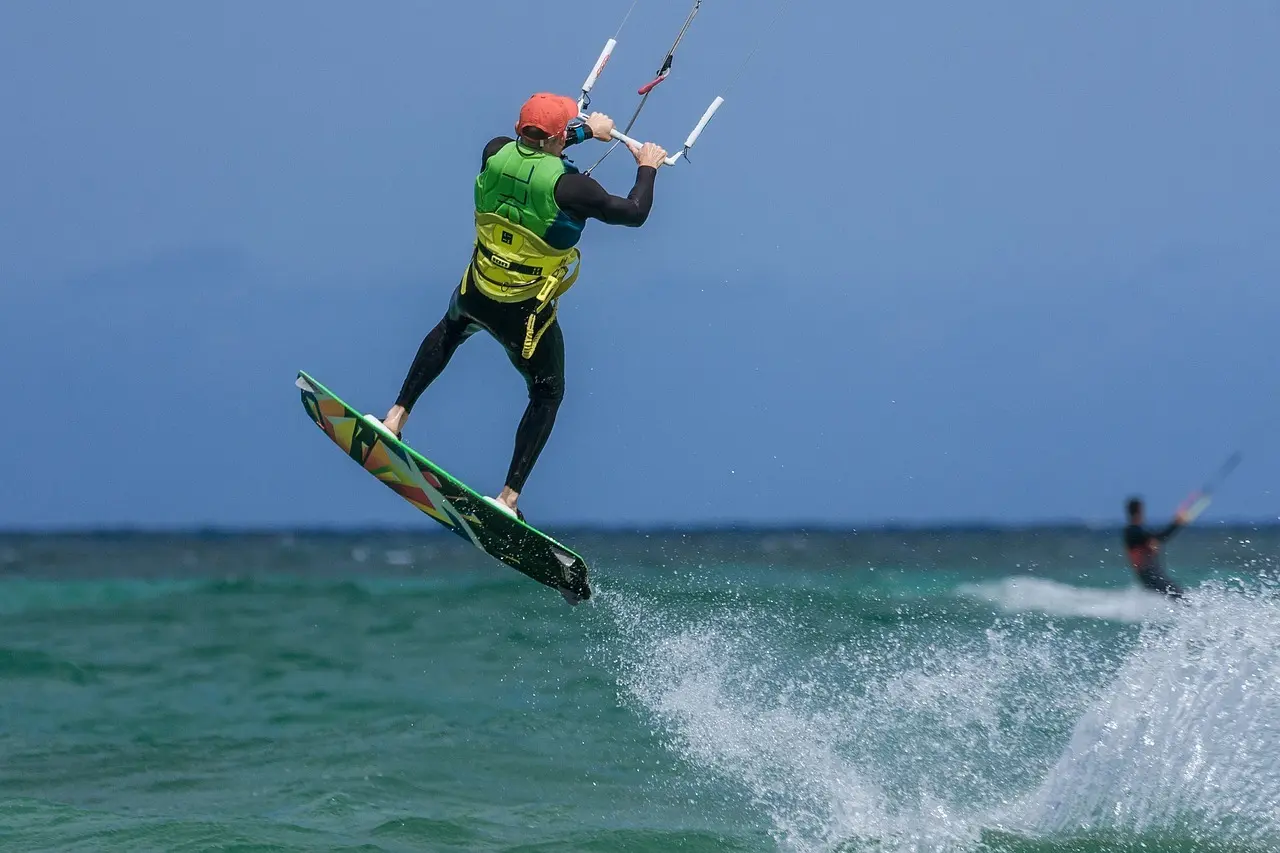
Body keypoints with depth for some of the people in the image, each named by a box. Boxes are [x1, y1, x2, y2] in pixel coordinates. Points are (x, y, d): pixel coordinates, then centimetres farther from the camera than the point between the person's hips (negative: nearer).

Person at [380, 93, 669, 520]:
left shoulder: (495, 154, -10)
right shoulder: (567, 186, -25)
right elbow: (634, 213, -15)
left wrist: (588, 130, 23)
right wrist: (647, 168, 4)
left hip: (475, 293, 4)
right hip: (526, 315, -4)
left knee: (450, 332, 40)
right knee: (547, 395, 19)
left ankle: (397, 416, 37)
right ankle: (509, 496, 12)